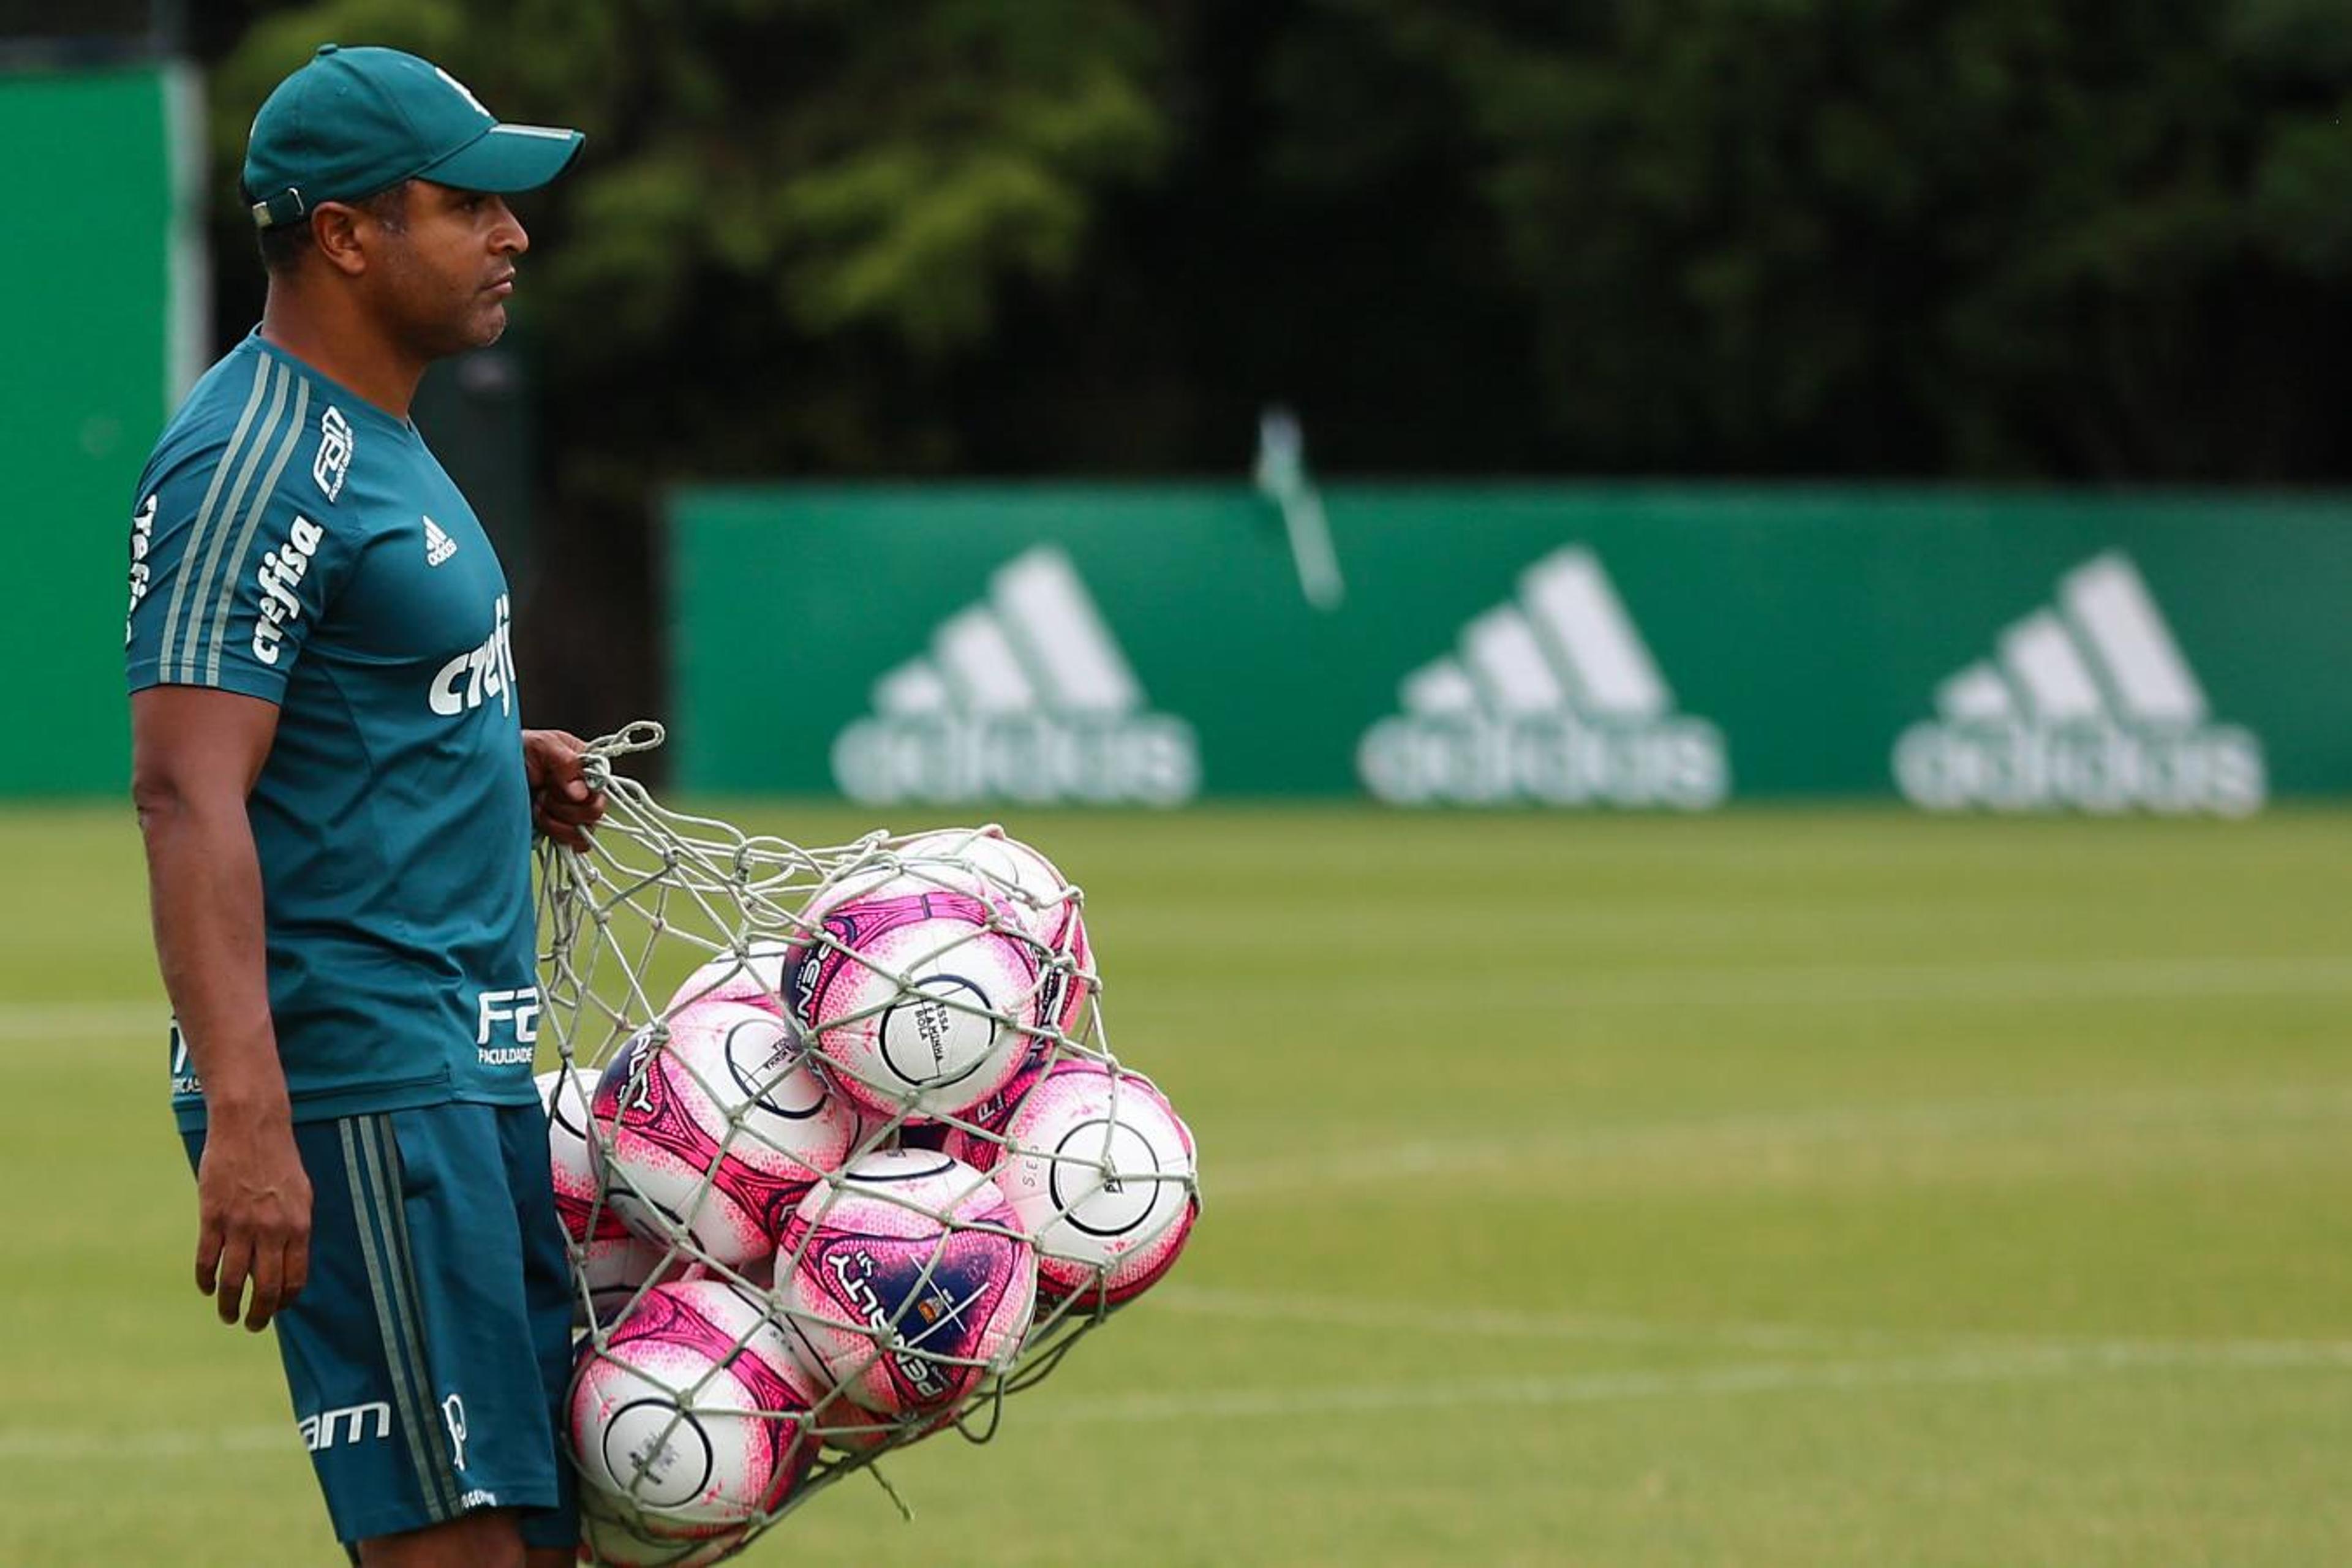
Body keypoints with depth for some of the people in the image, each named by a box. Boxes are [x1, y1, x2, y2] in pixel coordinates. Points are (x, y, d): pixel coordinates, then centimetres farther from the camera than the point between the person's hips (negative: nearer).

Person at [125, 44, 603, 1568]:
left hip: (472, 1077, 10)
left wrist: (493, 762, 14)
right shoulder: (252, 463, -15)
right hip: (355, 1085, -10)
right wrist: (246, 1122, -31)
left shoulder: (373, 439, 17)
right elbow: (186, 791, -23)